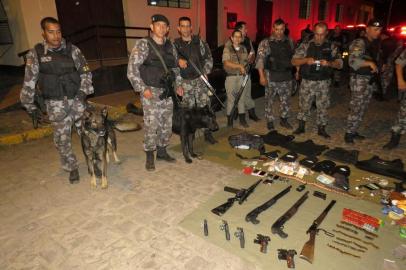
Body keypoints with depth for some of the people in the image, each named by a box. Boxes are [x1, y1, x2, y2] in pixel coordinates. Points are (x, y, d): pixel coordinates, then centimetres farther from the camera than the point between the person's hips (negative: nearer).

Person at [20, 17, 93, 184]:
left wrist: (84, 90, -9)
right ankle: (72, 168, 25)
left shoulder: (72, 49, 1)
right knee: (62, 138, 6)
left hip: (77, 99, 1)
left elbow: (85, 71, 6)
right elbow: (29, 81, 4)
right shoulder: (35, 54, -1)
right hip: (55, 104, 0)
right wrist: (29, 105, 6)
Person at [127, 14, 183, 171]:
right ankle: (149, 156, 11)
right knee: (151, 125, -6)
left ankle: (162, 151, 28)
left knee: (167, 124, 10)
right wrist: (142, 89, -15)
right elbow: (132, 69, -10)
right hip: (151, 92, -6)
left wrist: (178, 84, 10)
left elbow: (175, 67, 22)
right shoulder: (143, 44, -7)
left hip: (167, 92, 6)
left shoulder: (170, 46, 10)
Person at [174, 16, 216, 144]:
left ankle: (207, 133, 12)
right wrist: (178, 60, -27)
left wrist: (205, 73, 1)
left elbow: (208, 58, 10)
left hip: (200, 79, 1)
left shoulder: (199, 42, 6)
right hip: (185, 82, -1)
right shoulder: (175, 44, 1)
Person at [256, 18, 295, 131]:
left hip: (287, 76, 4)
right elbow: (260, 59, -11)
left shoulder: (289, 42, 8)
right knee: (269, 100, 4)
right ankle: (270, 121, 18)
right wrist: (262, 76, -17)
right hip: (271, 76, -4)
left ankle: (284, 119, 30)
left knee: (286, 100, 13)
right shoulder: (265, 43, -6)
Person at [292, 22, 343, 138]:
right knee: (304, 105, 8)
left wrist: (329, 63, -20)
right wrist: (306, 60, -23)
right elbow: (294, 61, -5)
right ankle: (301, 127, 24)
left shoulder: (331, 47, 3)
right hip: (307, 81, -1)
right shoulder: (305, 45, -2)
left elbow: (340, 64, 1)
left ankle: (321, 129, 23)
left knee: (323, 107, 8)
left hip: (324, 82, 1)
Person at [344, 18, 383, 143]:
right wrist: (370, 63, -32)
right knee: (356, 108, -6)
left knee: (362, 108, 12)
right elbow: (352, 61, -27)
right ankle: (349, 133, 5)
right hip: (359, 79, -8)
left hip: (370, 79, 8)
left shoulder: (376, 43, 13)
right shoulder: (359, 42, -13)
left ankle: (354, 131, 22)